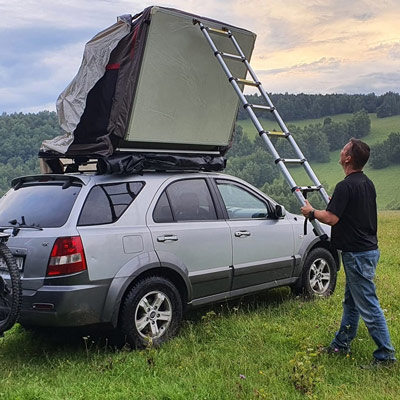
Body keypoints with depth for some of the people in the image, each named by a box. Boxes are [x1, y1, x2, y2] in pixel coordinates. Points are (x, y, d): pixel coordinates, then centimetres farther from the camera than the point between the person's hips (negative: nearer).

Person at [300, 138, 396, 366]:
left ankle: (386, 355, 4)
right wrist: (335, 203, 28)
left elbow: (331, 218, -22)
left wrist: (311, 212, -5)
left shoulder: (345, 186, -19)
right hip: (368, 248, 10)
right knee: (351, 301, 18)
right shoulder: (368, 184, 10)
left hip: (357, 254, -10)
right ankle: (341, 344, 29)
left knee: (369, 306, -3)